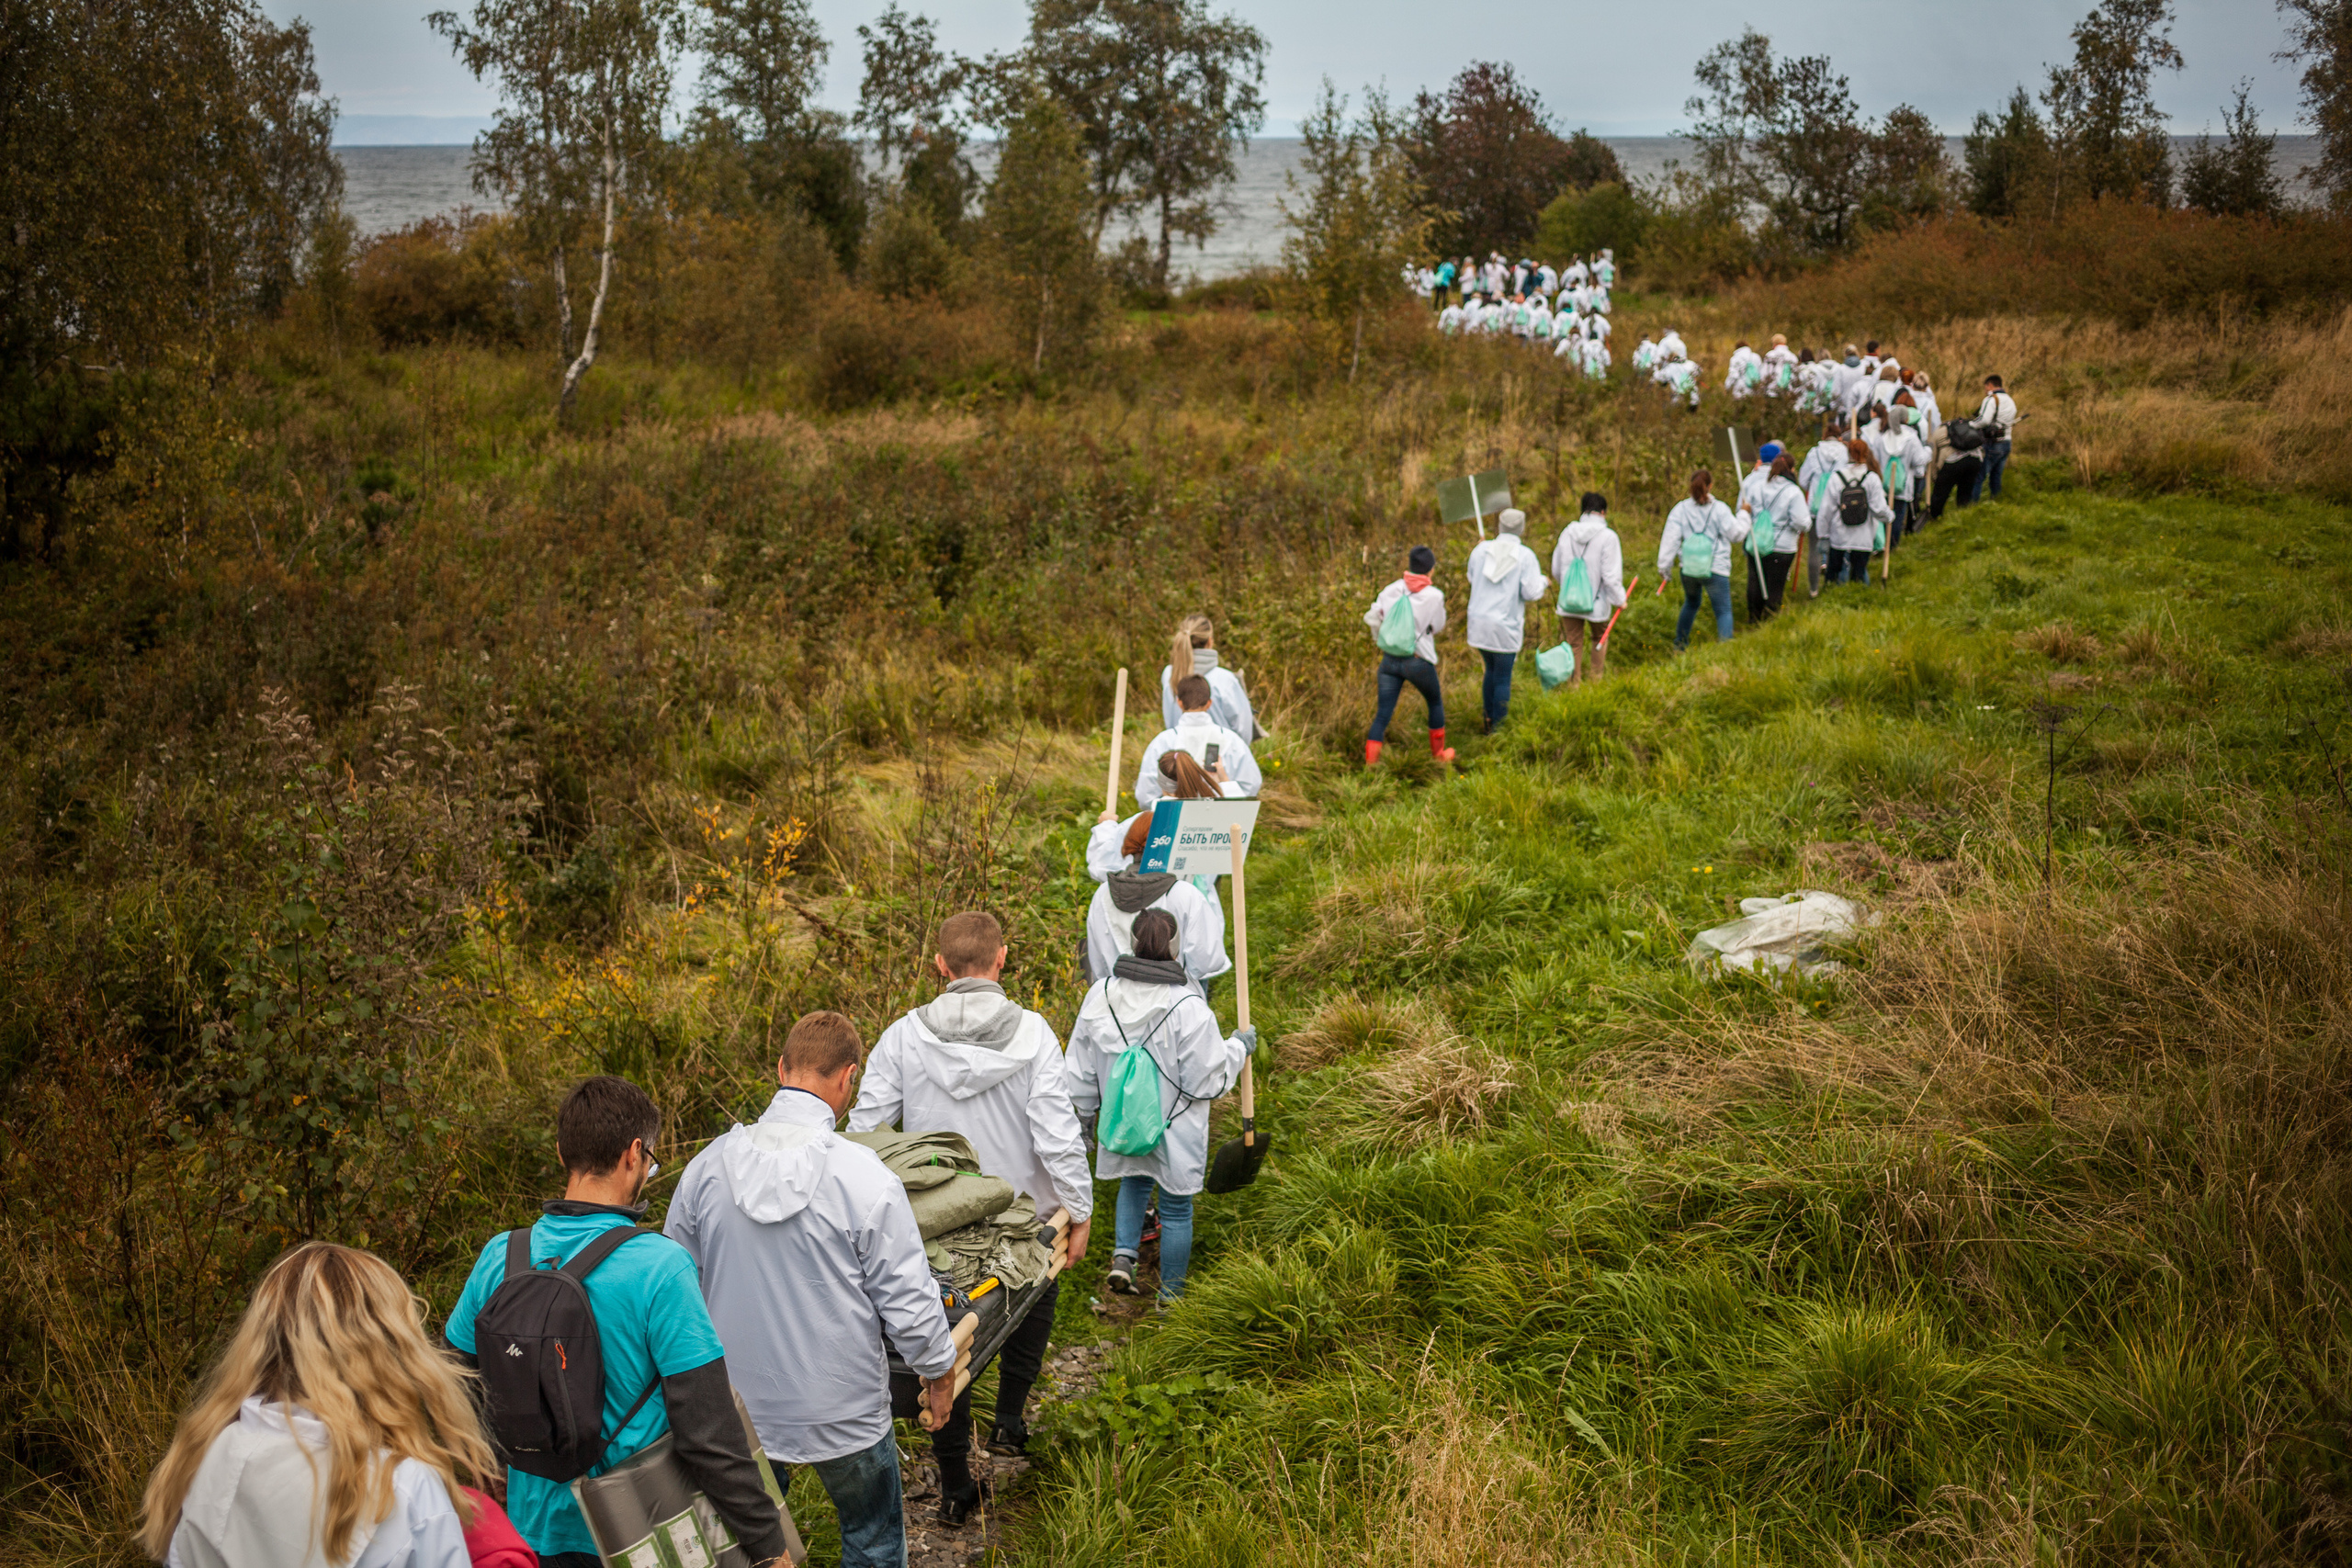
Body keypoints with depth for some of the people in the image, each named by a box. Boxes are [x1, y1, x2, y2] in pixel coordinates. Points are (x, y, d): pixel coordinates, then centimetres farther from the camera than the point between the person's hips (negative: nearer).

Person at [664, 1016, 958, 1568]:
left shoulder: (707, 1166, -8)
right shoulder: (865, 1177, -21)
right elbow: (908, 1303, -16)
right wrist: (940, 1374, 3)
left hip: (736, 1406, 4)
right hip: (843, 1417, -3)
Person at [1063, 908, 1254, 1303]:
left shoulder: (1101, 994, -11)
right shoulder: (1189, 1008, -25)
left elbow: (1079, 1070, 1)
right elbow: (1206, 1082, -17)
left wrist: (1085, 1113, 17)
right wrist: (1237, 1048, -1)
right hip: (1174, 1133, -4)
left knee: (1135, 1181, 31)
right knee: (1176, 1209, 14)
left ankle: (1123, 1255, 14)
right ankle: (1171, 1296, 28)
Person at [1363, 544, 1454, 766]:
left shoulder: (1392, 590, -3)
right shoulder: (1434, 596, -11)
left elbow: (1372, 617, -2)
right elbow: (1437, 626, 1)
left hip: (1390, 659, 2)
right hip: (1419, 662, -2)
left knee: (1382, 714, 5)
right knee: (1435, 703, 23)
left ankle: (1370, 763, -3)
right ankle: (1439, 754, 37)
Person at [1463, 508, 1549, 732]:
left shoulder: (1481, 550, 0)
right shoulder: (1526, 556, -10)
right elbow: (1531, 593, -12)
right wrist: (1542, 581, 8)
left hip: (1479, 622, 4)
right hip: (1505, 627, -4)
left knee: (1492, 670, 23)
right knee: (1503, 678, 8)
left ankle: (1488, 720, 29)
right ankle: (1498, 728, 14)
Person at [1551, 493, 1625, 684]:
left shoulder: (1568, 533, -2)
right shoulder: (1608, 537, -15)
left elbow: (1556, 570, 8)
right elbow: (1611, 575, -15)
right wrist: (1619, 599, -1)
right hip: (1596, 602, -2)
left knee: (1573, 642, 12)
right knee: (1599, 638, 22)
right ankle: (1595, 677, 31)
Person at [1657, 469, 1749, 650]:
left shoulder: (1680, 509, 0)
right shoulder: (1720, 509, -8)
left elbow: (1670, 539, -1)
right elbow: (1736, 534, -3)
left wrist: (1664, 566, 5)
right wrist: (1743, 515, 14)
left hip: (1688, 568, 4)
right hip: (1716, 568, -4)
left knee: (1691, 604, 28)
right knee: (1723, 610, 4)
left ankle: (1679, 644, 34)